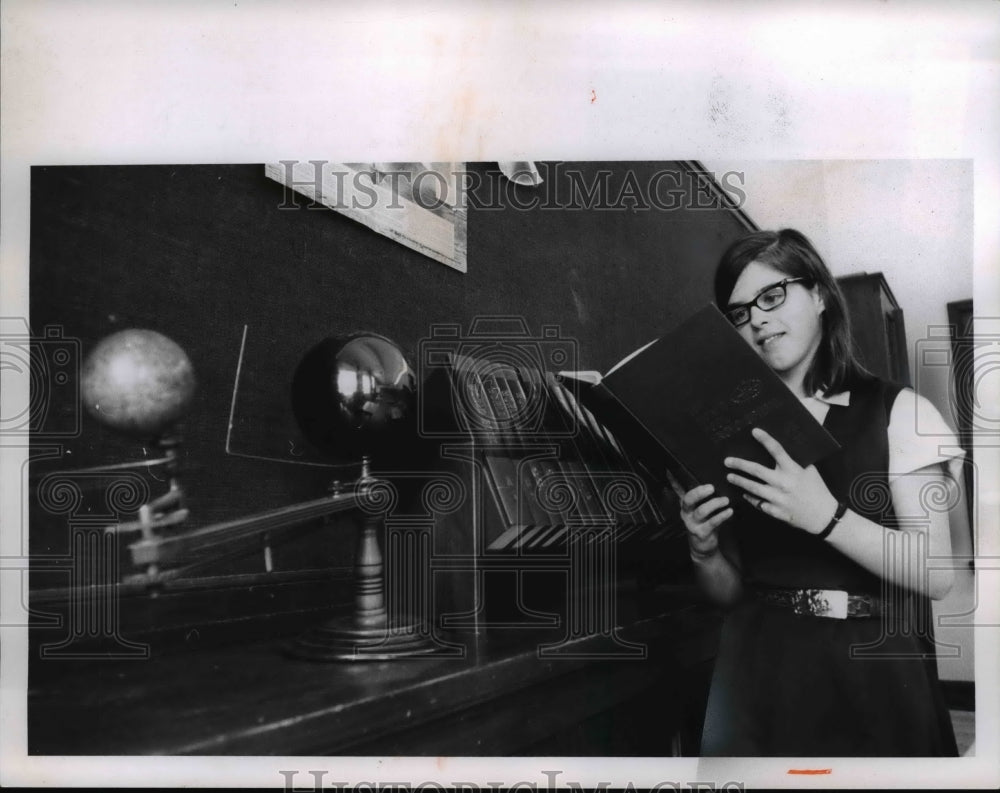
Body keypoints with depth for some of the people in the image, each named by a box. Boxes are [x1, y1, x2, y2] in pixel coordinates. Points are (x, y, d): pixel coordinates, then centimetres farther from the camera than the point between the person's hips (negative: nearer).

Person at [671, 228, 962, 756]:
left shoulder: (898, 411, -1)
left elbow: (935, 575, -9)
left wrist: (824, 516, -21)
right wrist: (703, 550, -9)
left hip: (873, 672, -2)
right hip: (759, 673, 2)